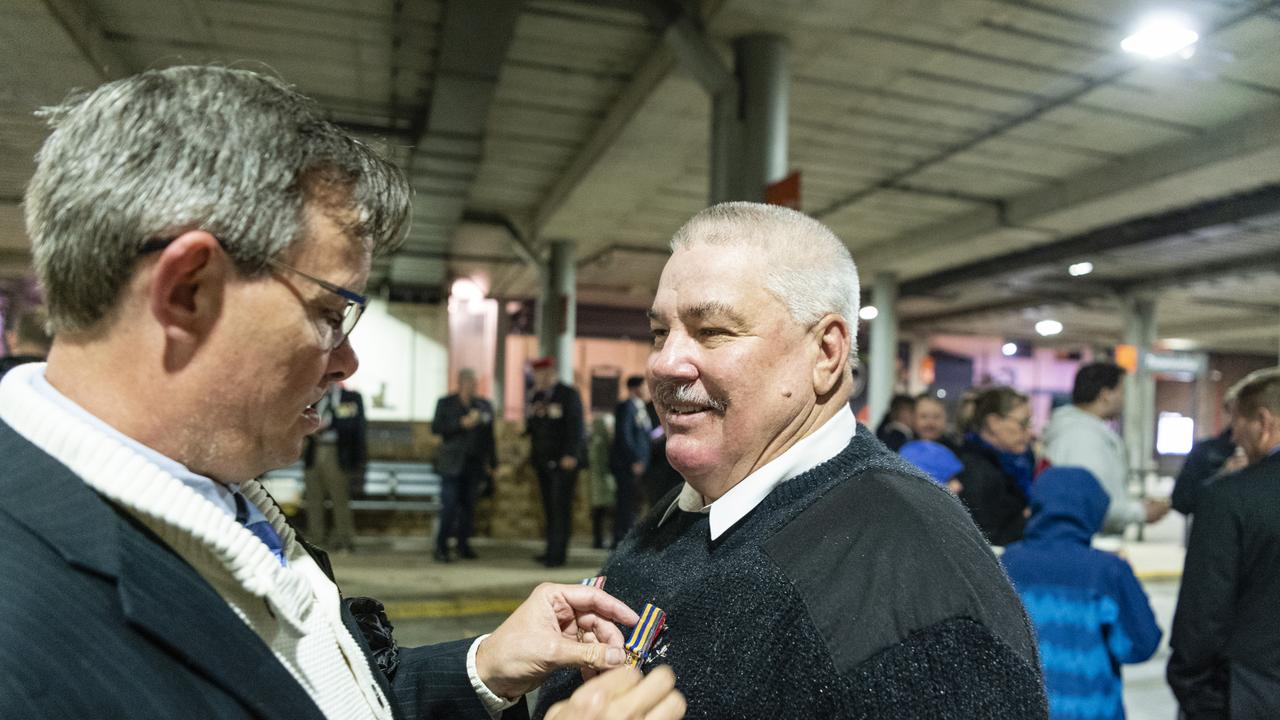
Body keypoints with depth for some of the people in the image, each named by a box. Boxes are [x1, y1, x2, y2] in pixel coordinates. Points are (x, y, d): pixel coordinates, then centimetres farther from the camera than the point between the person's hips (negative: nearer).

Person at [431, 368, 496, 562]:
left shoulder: (484, 405, 10)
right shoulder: (445, 403, 5)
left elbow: (489, 436, 11)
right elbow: (436, 427, -4)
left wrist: (492, 463, 9)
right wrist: (462, 424, -14)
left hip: (474, 464, 3)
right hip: (453, 464, -3)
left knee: (468, 506, 5)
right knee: (449, 506, -7)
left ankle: (463, 545, 16)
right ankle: (441, 548, 1)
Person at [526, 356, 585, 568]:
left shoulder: (569, 395, -6)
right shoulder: (537, 396, 14)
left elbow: (575, 427, -11)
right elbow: (533, 424, 17)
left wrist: (571, 455, -17)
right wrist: (532, 452, 5)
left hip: (563, 462, -6)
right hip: (543, 461, 7)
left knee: (560, 508, -5)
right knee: (549, 508, 9)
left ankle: (557, 554, -2)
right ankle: (552, 550, 15)